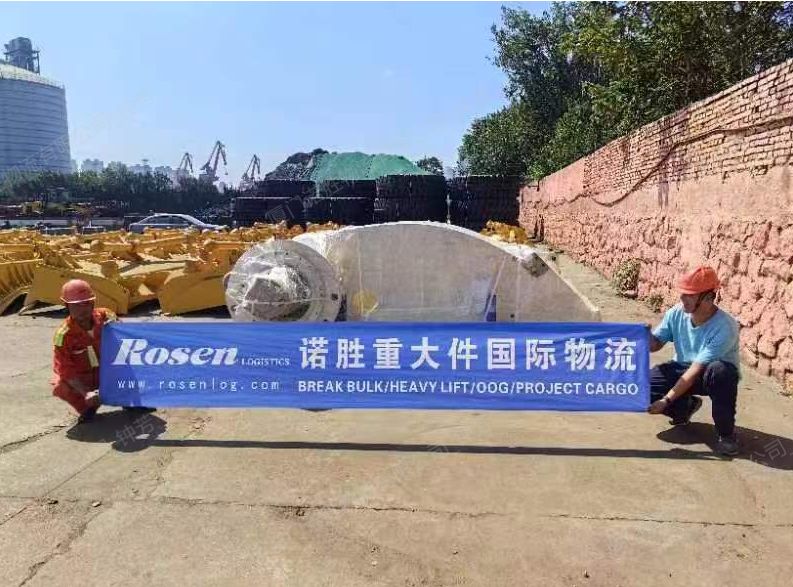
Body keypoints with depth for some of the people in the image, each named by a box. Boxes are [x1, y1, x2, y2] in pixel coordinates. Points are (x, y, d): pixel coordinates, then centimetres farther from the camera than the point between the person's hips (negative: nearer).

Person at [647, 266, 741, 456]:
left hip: (711, 375, -4)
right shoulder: (676, 313, -15)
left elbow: (696, 370, -32)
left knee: (720, 370, -41)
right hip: (683, 368, 5)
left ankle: (726, 432, -17)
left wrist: (667, 400, -33)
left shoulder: (724, 327, -30)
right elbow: (655, 344, -2)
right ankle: (686, 406, 12)